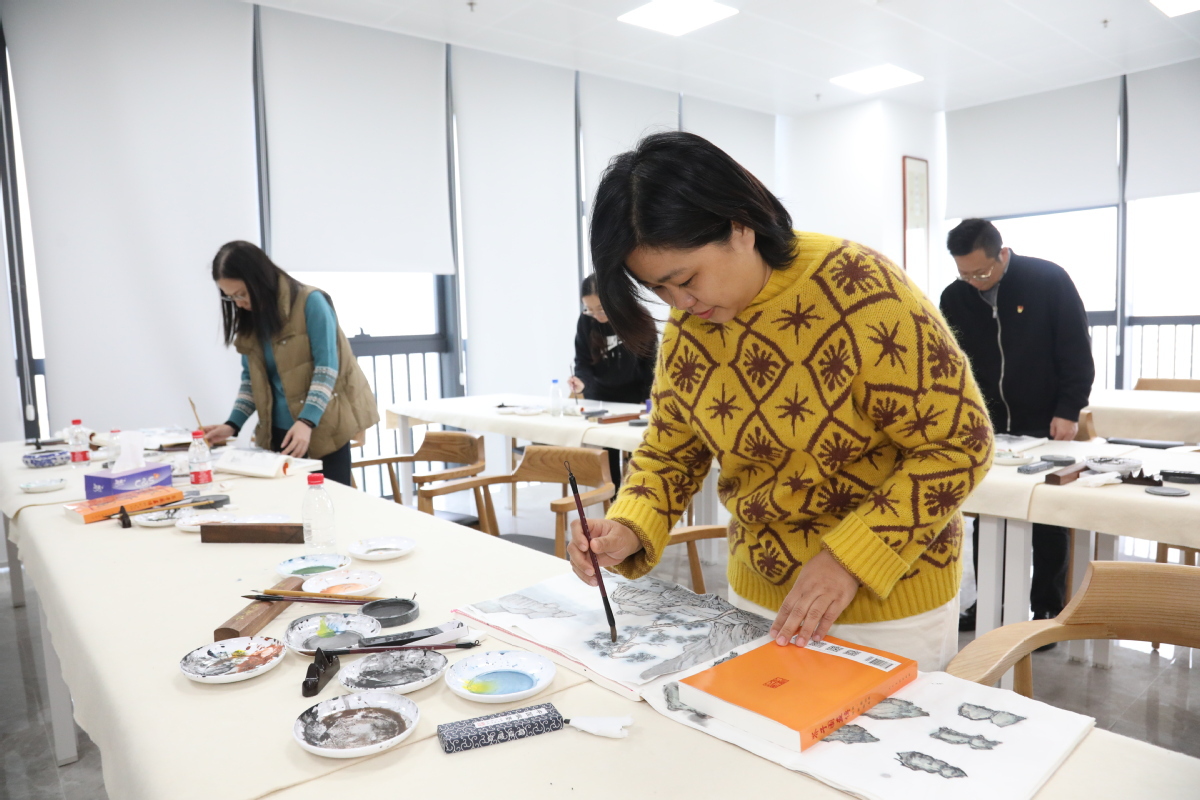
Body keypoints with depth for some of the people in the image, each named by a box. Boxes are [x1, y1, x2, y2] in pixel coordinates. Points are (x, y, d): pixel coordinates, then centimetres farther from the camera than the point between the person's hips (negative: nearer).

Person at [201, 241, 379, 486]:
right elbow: (251, 379, 13)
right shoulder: (248, 320, 8)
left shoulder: (310, 302, -11)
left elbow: (326, 367, -16)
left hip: (323, 430, -5)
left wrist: (307, 421, -25)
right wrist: (232, 425, -1)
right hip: (278, 433, 5)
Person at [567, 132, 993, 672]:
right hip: (757, 594, 5)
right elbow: (670, 451, 3)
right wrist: (628, 530, -16)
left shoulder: (859, 293, -23)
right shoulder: (688, 326, -6)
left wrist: (850, 559, -24)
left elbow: (959, 444, -18)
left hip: (888, 603, -5)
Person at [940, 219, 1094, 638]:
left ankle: (1048, 610, 19)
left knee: (1048, 521, 6)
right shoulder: (954, 297, -3)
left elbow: (1076, 351, -8)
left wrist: (1068, 411, -13)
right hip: (986, 430, 3)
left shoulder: (1049, 280, -11)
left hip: (1044, 427, -3)